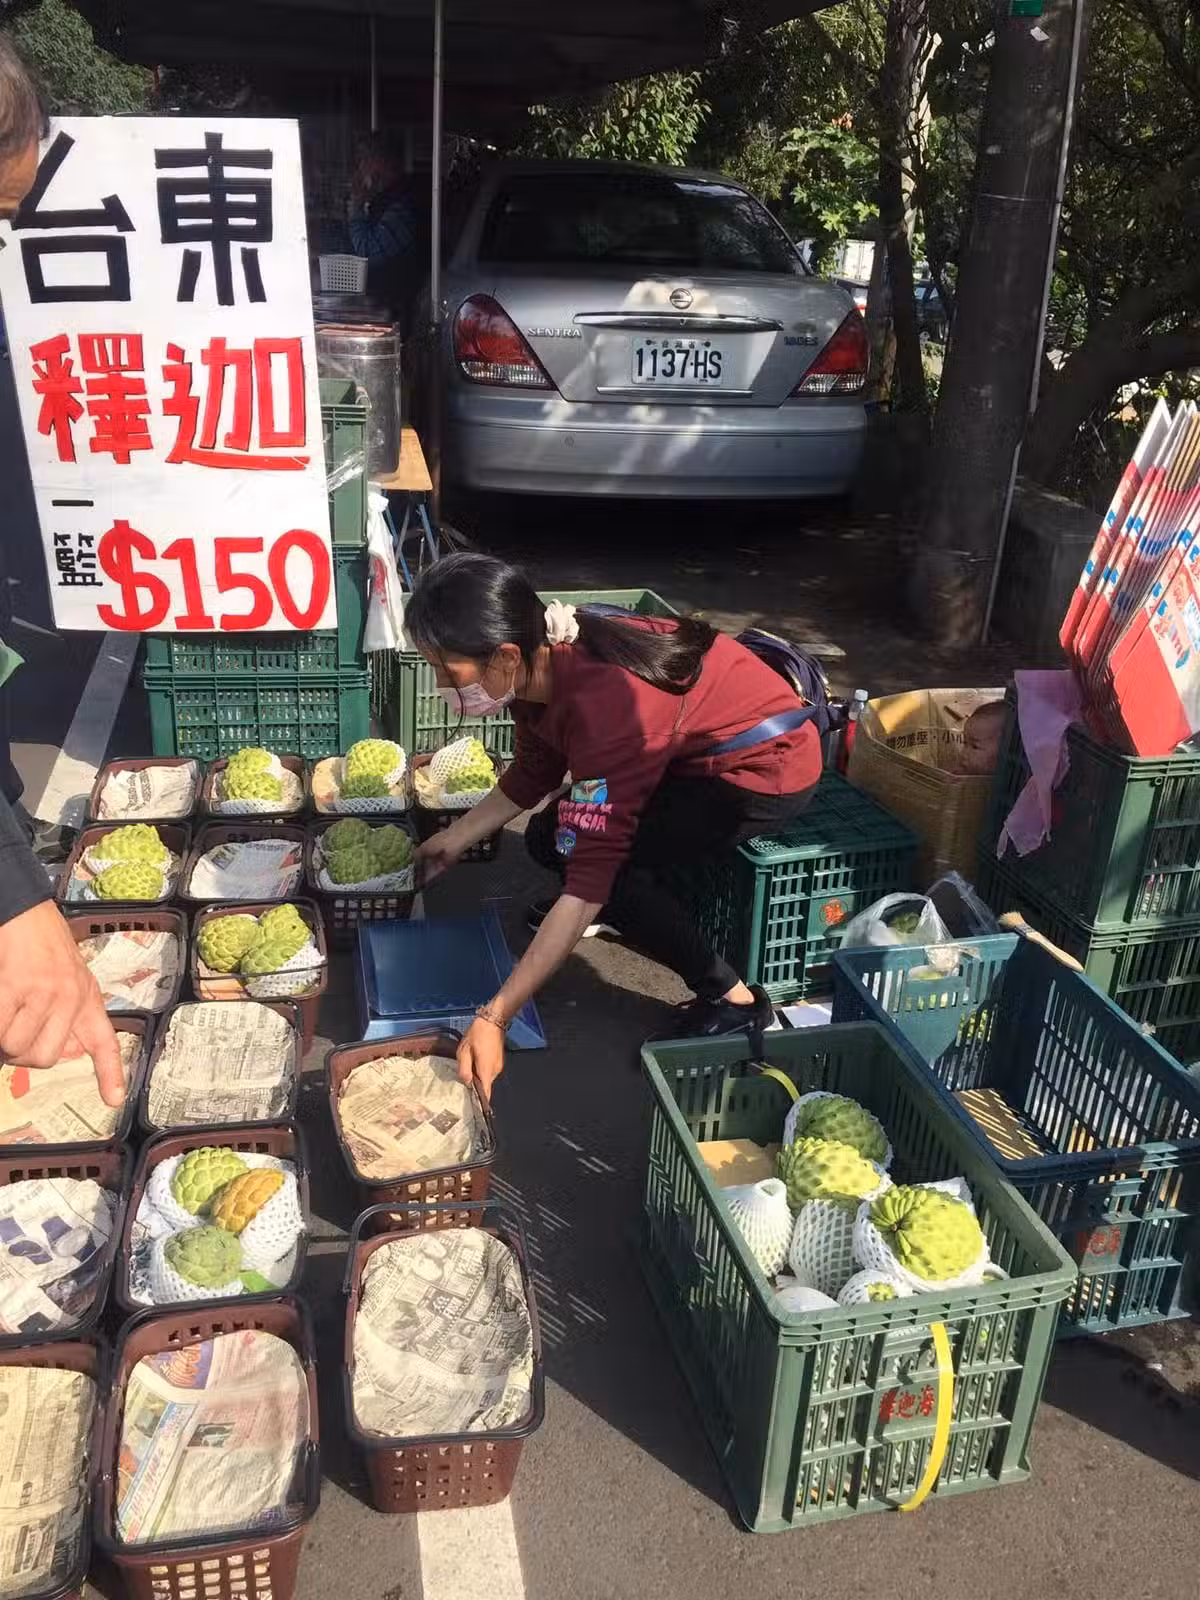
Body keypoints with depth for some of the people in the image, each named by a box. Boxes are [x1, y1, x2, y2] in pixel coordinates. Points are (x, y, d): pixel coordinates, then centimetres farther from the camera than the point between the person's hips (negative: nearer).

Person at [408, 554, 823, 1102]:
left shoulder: (603, 702, -37)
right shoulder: (544, 658, -13)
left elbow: (592, 877, -38)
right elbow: (533, 774, 7)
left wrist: (494, 1018, -38)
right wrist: (455, 839, 5)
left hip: (767, 767, -8)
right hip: (695, 744, 8)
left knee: (596, 858, -22)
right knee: (552, 838, 2)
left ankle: (732, 1001, -5)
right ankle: (620, 910, 35)